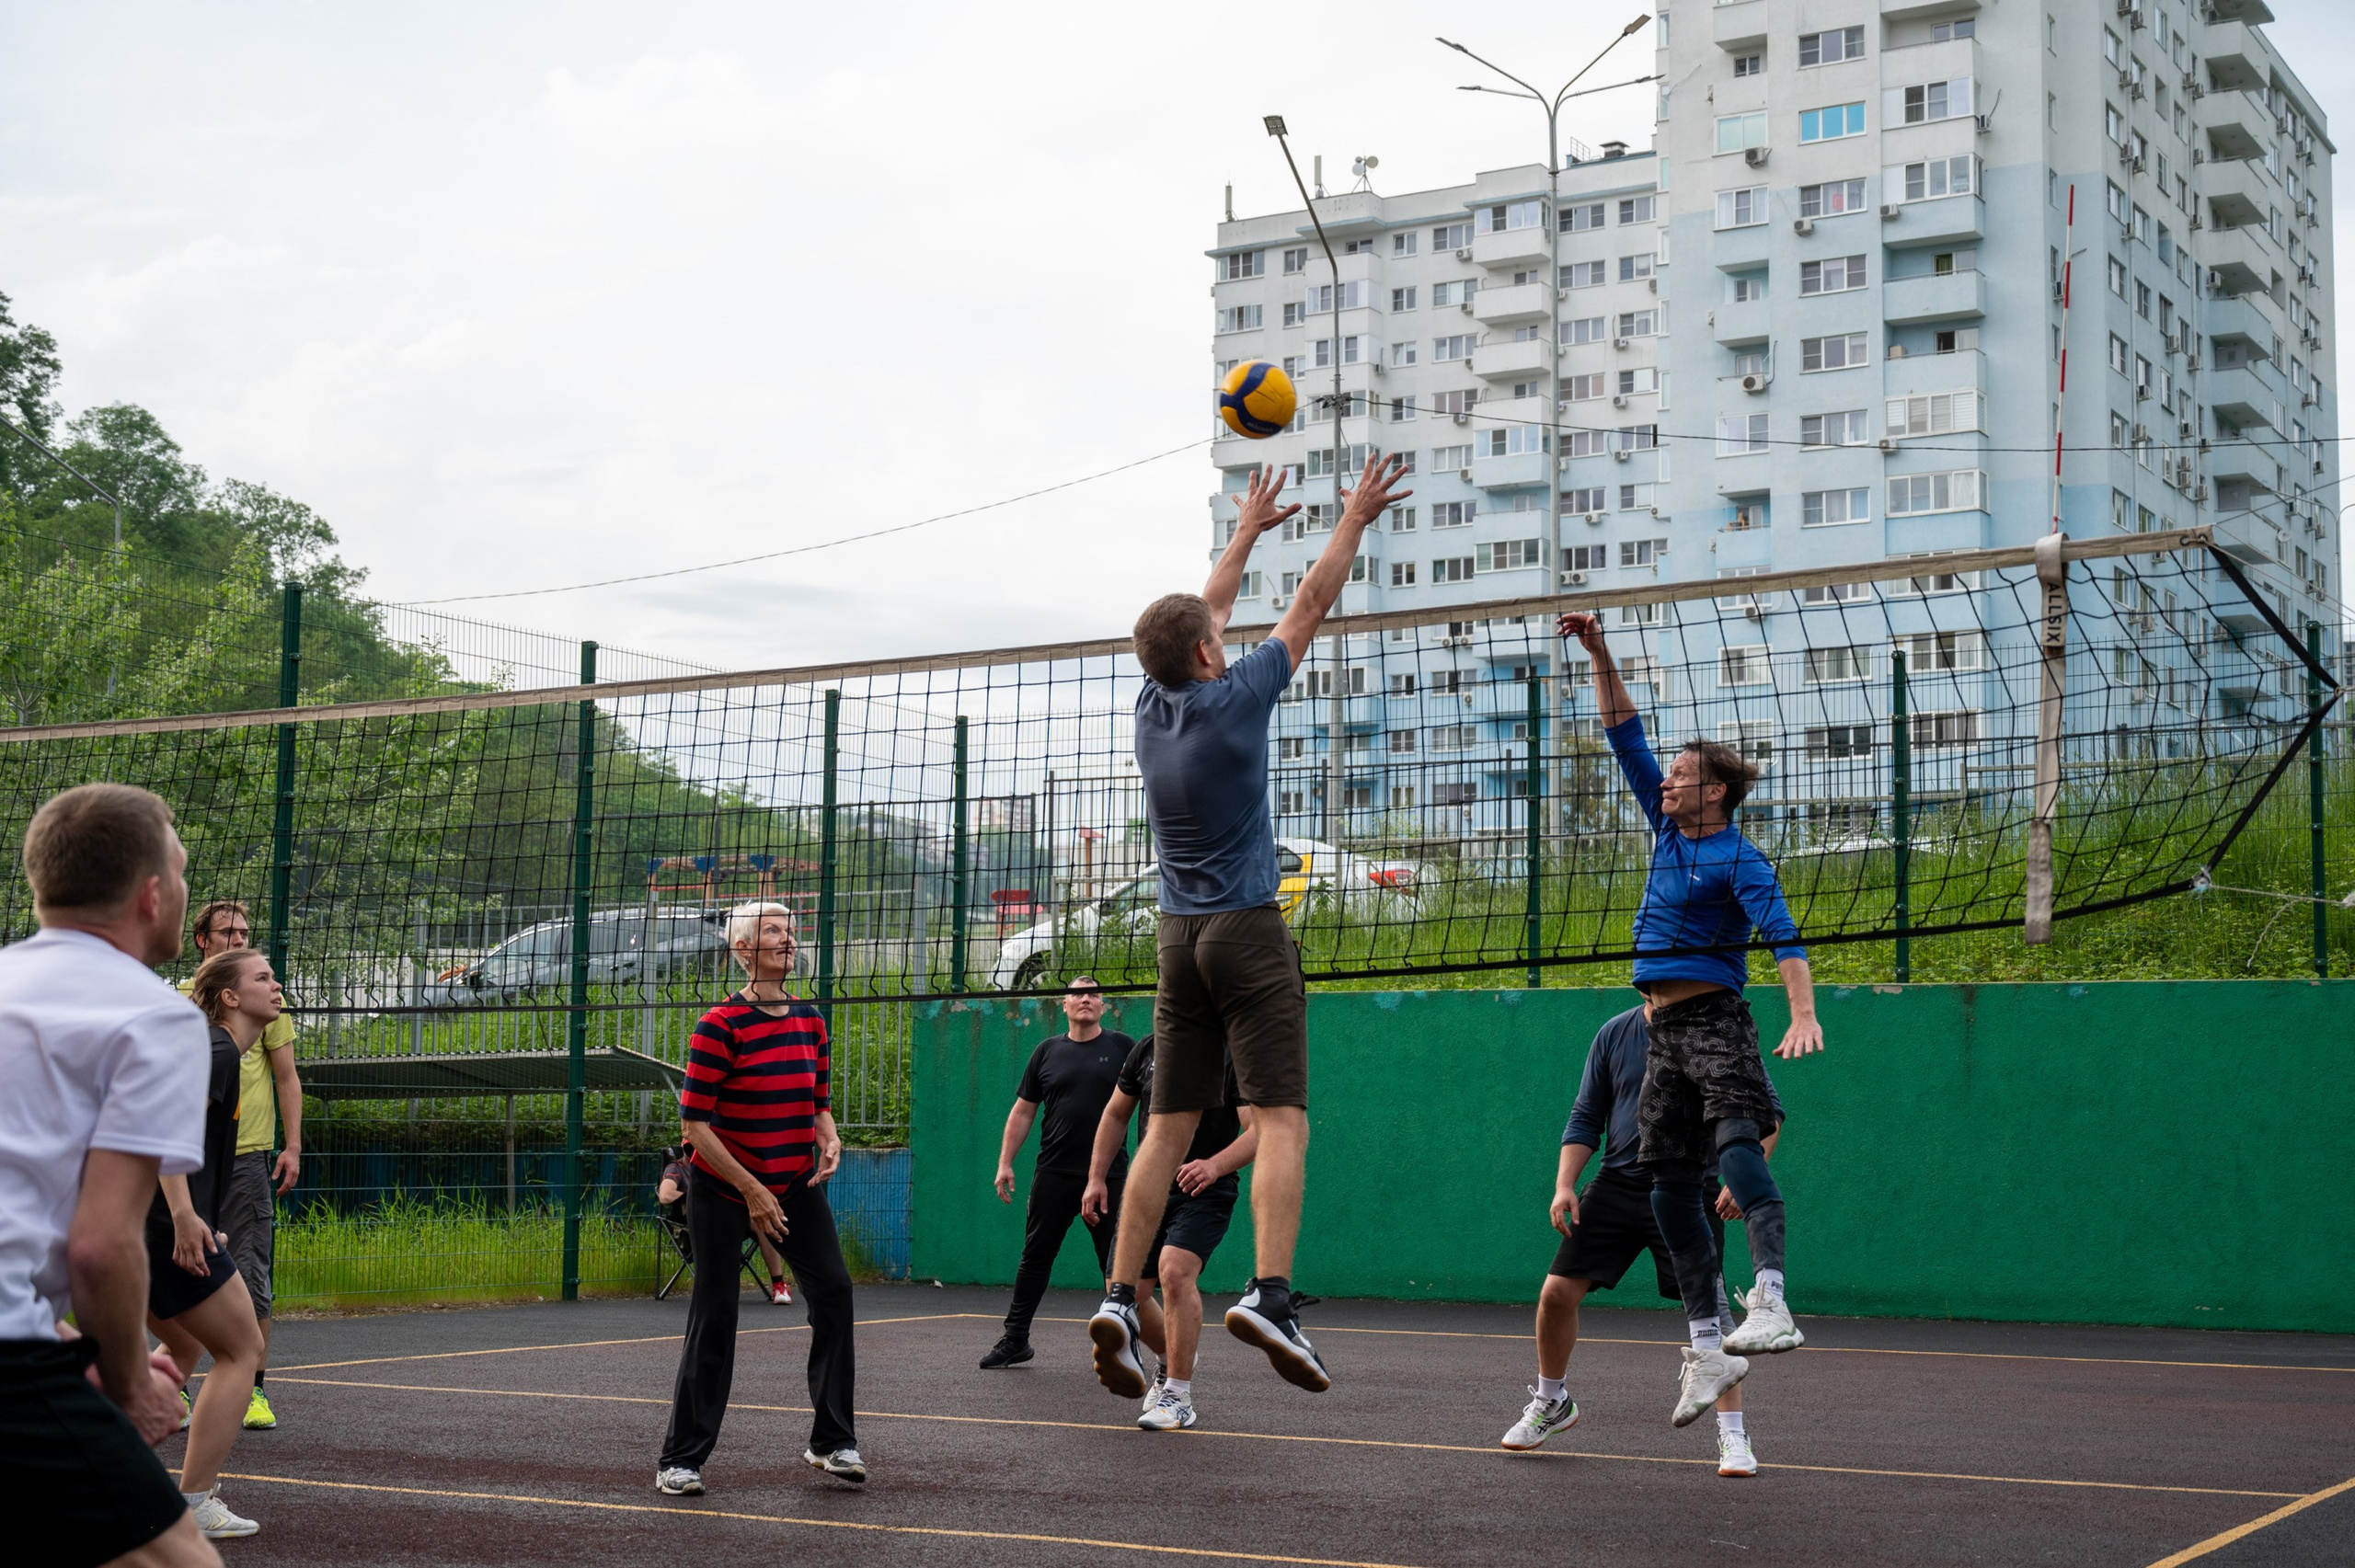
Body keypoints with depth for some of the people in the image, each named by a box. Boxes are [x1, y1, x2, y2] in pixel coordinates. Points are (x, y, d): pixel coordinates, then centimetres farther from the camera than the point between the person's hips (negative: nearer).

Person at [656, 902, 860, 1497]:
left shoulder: (810, 1019, 4)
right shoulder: (721, 1024, -15)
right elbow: (695, 1122, -16)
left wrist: (829, 1141, -6)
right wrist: (752, 1191, -18)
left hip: (795, 1182, 6)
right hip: (722, 1187, -5)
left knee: (833, 1289, -5)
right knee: (715, 1317, -3)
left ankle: (832, 1442, 6)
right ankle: (681, 1459, 10)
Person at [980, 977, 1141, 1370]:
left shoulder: (1122, 1047, 3)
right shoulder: (1047, 1051, 9)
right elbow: (1023, 1111, 12)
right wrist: (1005, 1163, 5)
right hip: (1054, 1174, 2)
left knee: (1117, 1263, 2)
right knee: (1035, 1257, 5)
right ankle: (1015, 1339, 14)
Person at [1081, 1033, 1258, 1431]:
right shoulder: (1148, 1049, 4)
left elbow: (1257, 1129, -19)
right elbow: (1116, 1115, 16)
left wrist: (1215, 1165, -37)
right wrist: (1097, 1178, 10)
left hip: (1205, 1193, -5)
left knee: (1174, 1269, -29)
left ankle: (1179, 1395, -17)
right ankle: (1173, 1362, 35)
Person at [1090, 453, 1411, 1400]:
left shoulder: (1152, 705, 7)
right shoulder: (1234, 699, -8)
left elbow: (1200, 616, 24)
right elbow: (1310, 607, 1)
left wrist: (1247, 532, 35)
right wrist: (1353, 520, 14)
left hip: (1179, 937, 6)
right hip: (1247, 931, -6)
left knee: (1167, 1128, 5)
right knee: (1281, 1119, -11)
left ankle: (1119, 1301, -2)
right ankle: (1269, 1294, -25)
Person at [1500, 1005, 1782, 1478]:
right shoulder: (1614, 1035, 4)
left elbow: (1767, 1111, -1)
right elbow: (1586, 1118, 11)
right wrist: (1564, 1184, -1)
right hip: (1617, 1185, 3)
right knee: (1557, 1292, -1)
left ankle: (1733, 1433, -3)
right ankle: (1551, 1403, 24)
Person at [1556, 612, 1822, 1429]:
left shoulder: (1739, 860, -6)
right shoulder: (1669, 830, 15)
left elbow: (1783, 936, -19)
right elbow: (1626, 737, 18)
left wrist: (1804, 1014, -34)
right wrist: (1599, 655, 12)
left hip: (1714, 1020, -8)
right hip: (1663, 1030, 8)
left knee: (1738, 1145, -28)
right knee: (1670, 1188, 5)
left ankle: (1771, 1302, -43)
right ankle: (1707, 1346, 10)